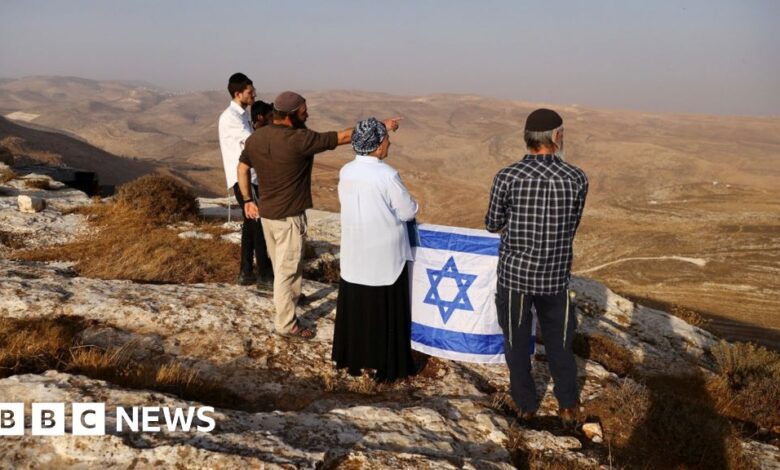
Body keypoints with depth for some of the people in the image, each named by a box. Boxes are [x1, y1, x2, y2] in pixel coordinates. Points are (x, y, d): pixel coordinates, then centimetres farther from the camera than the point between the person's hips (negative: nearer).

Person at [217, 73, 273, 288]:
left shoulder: (243, 115, 16)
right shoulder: (230, 117, -14)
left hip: (250, 175, 9)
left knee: (251, 224, 11)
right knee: (258, 223, -9)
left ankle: (246, 273, 18)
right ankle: (264, 275, -4)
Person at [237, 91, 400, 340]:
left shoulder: (255, 138, -1)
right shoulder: (300, 139, -23)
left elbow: (242, 169, 10)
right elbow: (344, 137, -19)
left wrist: (248, 200, 19)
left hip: (266, 212, 8)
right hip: (288, 216, -7)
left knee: (280, 265, 25)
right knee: (287, 269, 3)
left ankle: (289, 297, 47)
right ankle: (286, 324, 13)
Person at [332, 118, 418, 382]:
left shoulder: (345, 172, -2)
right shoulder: (387, 175, -19)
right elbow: (408, 212, -12)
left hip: (354, 254, 6)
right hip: (384, 256, -5)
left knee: (354, 307, 16)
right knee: (385, 311, 7)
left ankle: (352, 359, 29)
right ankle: (387, 365, 18)